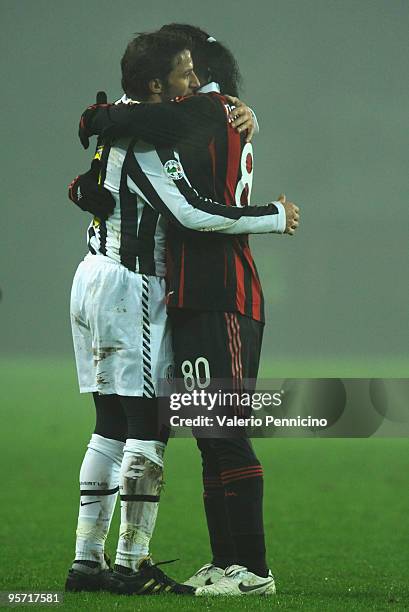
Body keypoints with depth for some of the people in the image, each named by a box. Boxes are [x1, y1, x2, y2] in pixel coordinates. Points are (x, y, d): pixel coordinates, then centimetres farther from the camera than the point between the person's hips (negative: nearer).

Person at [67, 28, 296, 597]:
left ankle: (87, 560, 11)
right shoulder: (142, 144, -18)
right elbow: (191, 213, -25)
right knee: (148, 427, -6)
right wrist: (274, 217, -15)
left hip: (96, 276, 10)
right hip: (129, 288, -10)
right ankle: (132, 564, -6)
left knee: (112, 426, 11)